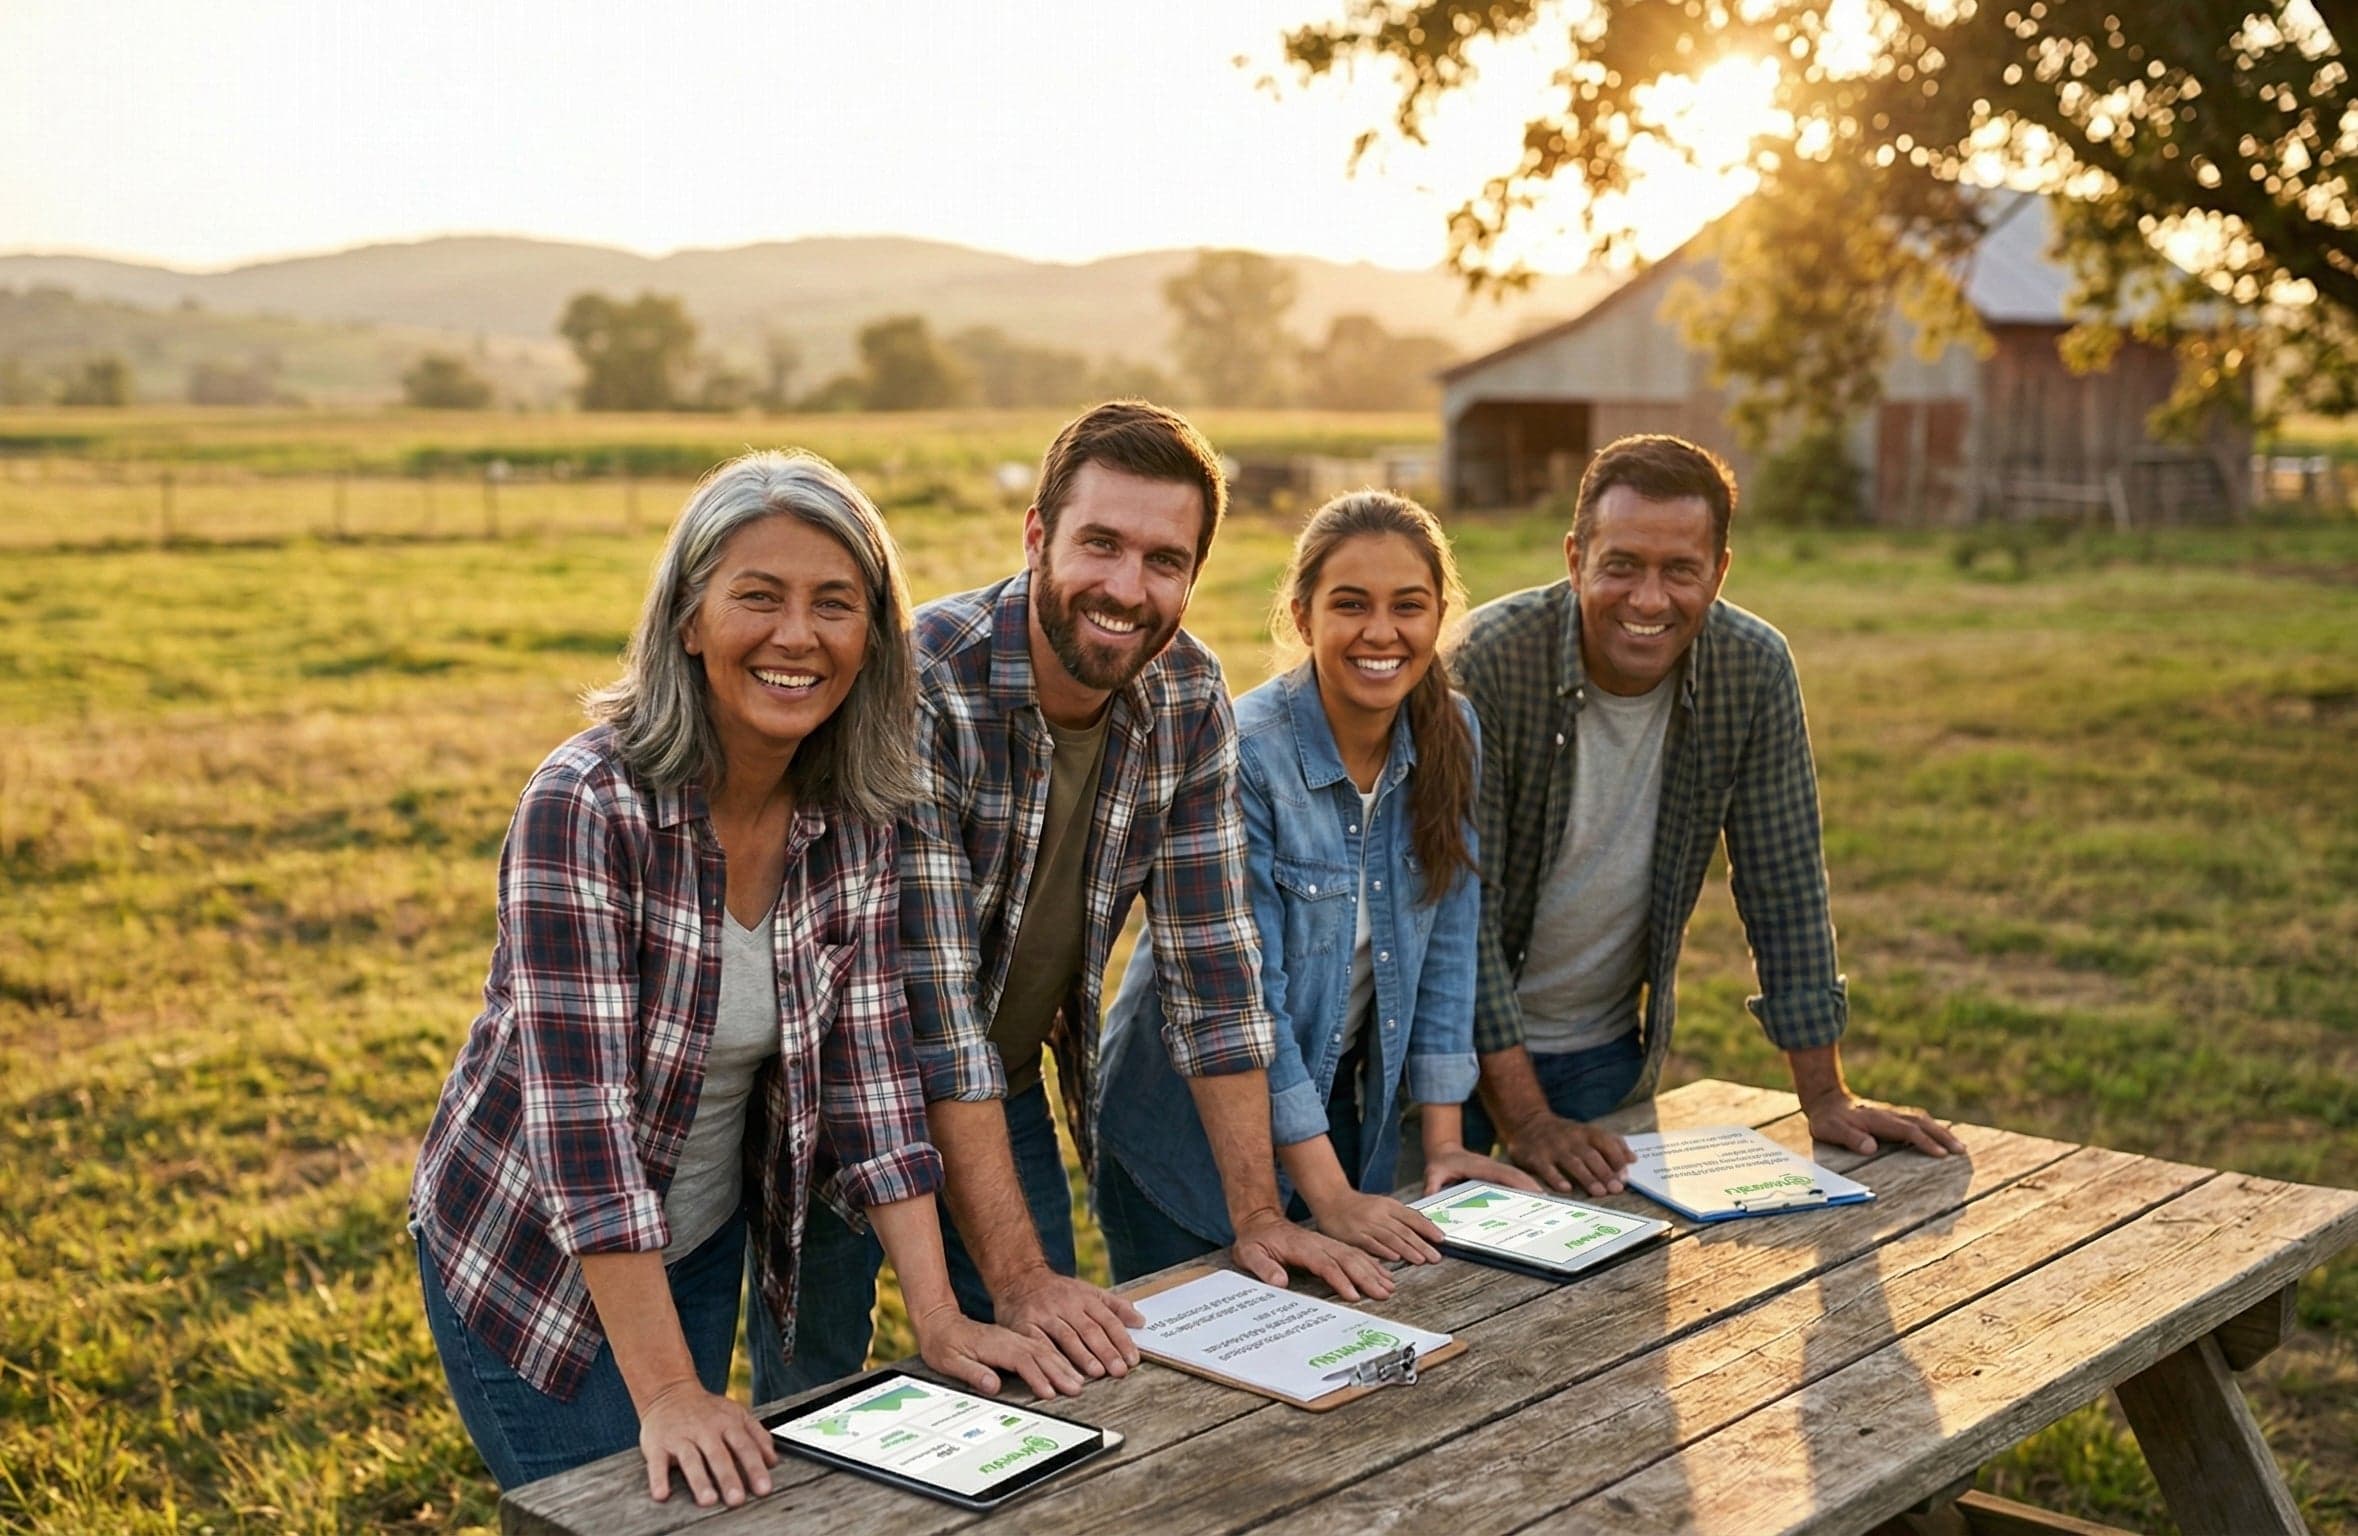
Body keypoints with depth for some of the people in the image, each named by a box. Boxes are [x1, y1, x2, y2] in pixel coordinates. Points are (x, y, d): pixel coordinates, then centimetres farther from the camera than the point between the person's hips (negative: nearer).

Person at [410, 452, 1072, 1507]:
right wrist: (667, 1392, -31)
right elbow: (583, 1115, -30)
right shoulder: (586, 807, -28)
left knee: (701, 1503, 19)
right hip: (536, 1263, -5)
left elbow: (868, 1069, -8)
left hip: (702, 1245, 5)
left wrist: (939, 1321, -12)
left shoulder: (852, 816, -10)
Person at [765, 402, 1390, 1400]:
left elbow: (1211, 962, -6)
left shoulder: (1190, 700, -11)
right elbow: (933, 1001, -32)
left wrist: (1258, 1214, -10)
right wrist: (1017, 1276, -33)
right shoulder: (922, 687, -30)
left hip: (1008, 1094, 5)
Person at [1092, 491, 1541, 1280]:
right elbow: (1244, 995, -23)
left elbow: (1446, 944, 0)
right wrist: (1329, 1196, -23)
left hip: (1347, 1114, 5)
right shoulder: (1242, 756, -23)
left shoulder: (1449, 735, -5)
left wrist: (1442, 1143, -3)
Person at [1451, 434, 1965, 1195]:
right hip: (1462, 1037, -3)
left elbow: (1784, 889, -5)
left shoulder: (1755, 670, -13)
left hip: (1610, 1046, 3)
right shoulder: (1491, 661, -24)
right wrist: (1524, 1118, -25)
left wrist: (1825, 1096, -6)